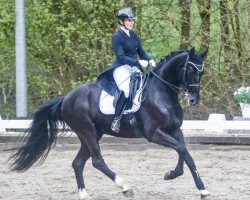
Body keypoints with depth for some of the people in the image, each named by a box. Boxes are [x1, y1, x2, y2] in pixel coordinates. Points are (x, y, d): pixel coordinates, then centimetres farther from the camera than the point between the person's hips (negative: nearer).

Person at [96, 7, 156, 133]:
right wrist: (139, 63, -25)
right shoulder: (117, 37, -8)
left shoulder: (133, 35, 15)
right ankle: (116, 120, -29)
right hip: (121, 69, -8)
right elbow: (121, 57, -17)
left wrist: (149, 60, -5)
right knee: (126, 90, -33)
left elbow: (141, 52, 16)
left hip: (134, 68, 8)